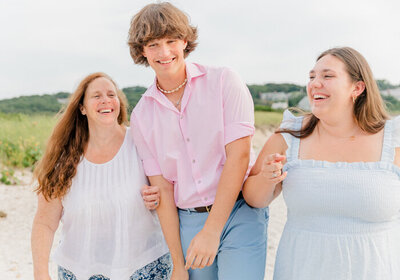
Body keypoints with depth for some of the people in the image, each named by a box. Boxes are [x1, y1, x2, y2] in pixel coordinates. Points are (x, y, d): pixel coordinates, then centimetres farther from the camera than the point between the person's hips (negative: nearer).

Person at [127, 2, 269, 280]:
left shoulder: (223, 81, -5)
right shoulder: (142, 116, 5)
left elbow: (239, 155, -11)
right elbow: (162, 187, 3)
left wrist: (211, 231, -13)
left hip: (239, 215, -3)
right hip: (188, 221, 3)